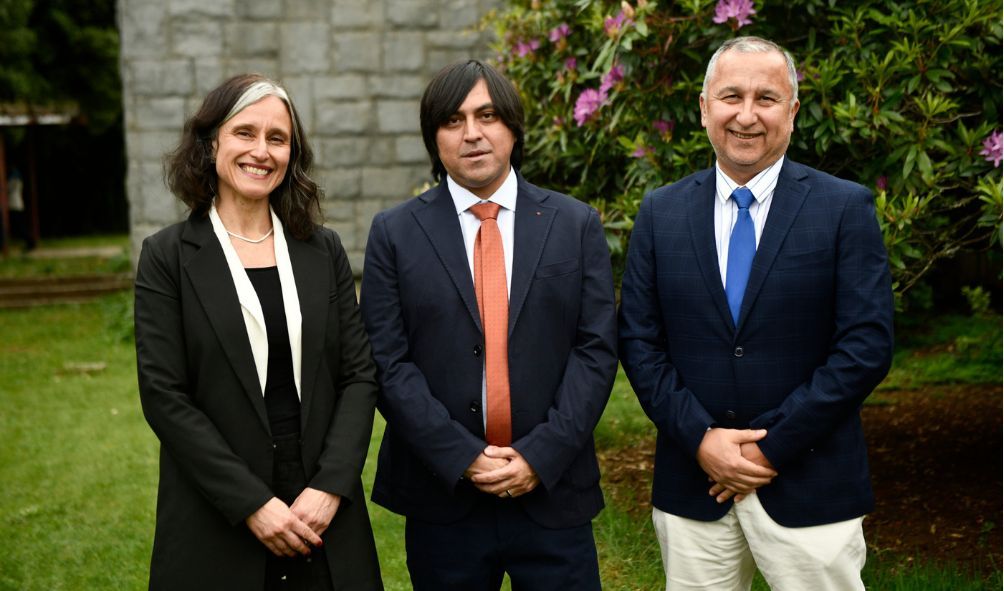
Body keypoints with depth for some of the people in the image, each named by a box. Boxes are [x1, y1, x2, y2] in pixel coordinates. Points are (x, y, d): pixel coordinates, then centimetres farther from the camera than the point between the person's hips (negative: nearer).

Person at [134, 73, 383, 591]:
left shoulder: (323, 251, 5)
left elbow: (359, 374, 2)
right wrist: (252, 503, -13)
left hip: (324, 512, 3)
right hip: (216, 523, -2)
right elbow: (163, 396, -8)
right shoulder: (167, 256, -3)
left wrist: (330, 487, -10)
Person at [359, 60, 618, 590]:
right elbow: (387, 362, -4)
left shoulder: (576, 225, 4)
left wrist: (541, 455, -11)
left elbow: (597, 347, -1)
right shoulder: (394, 233, 2)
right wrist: (462, 457, -12)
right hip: (442, 497, 0)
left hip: (552, 492, 1)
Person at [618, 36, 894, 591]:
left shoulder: (845, 208, -4)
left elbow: (866, 346, -8)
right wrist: (700, 437, -9)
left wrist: (771, 445, -12)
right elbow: (639, 341, 3)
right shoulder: (660, 212, 5)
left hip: (810, 490, -2)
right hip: (692, 487, 2)